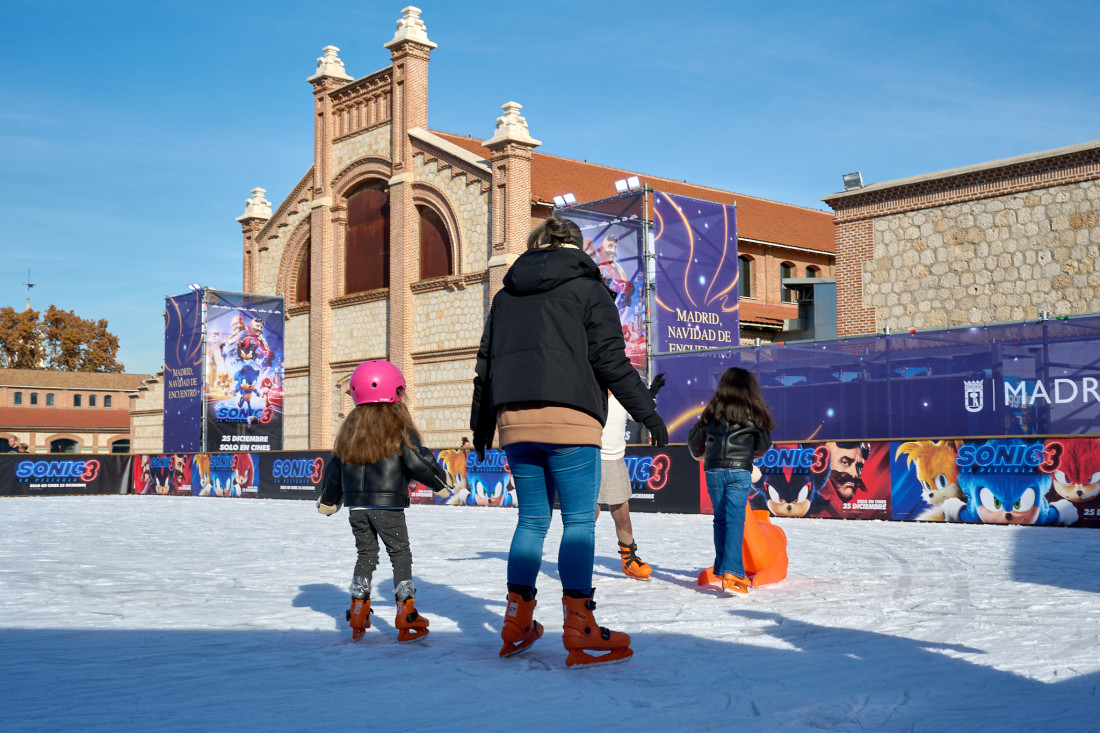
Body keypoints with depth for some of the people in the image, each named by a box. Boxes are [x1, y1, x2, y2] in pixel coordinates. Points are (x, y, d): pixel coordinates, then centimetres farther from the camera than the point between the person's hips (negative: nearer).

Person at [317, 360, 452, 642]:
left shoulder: (351, 426, 9)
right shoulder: (399, 426, -7)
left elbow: (335, 466, 16)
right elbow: (417, 461, -11)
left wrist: (328, 500, 29)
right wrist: (441, 481, 5)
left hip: (357, 505, 5)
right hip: (388, 505, -5)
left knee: (365, 554, 15)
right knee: (400, 555, 3)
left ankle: (358, 612, 13)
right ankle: (406, 618, 0)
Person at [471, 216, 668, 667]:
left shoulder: (506, 294, 19)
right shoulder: (588, 288, 4)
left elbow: (486, 363, 20)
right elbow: (609, 359, -4)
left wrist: (481, 424, 28)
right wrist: (646, 411, 1)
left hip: (514, 419, 5)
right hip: (569, 419, -5)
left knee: (531, 519, 13)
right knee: (579, 522, -3)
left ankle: (517, 626, 17)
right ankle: (580, 634, -6)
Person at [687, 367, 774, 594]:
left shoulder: (712, 411, 10)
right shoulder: (753, 413, 2)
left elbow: (694, 438, 14)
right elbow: (764, 445, 7)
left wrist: (699, 455, 35)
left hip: (713, 471, 3)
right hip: (739, 471, -3)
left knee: (720, 519, 14)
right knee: (735, 520, -7)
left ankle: (722, 568, 18)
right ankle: (731, 572, -18)